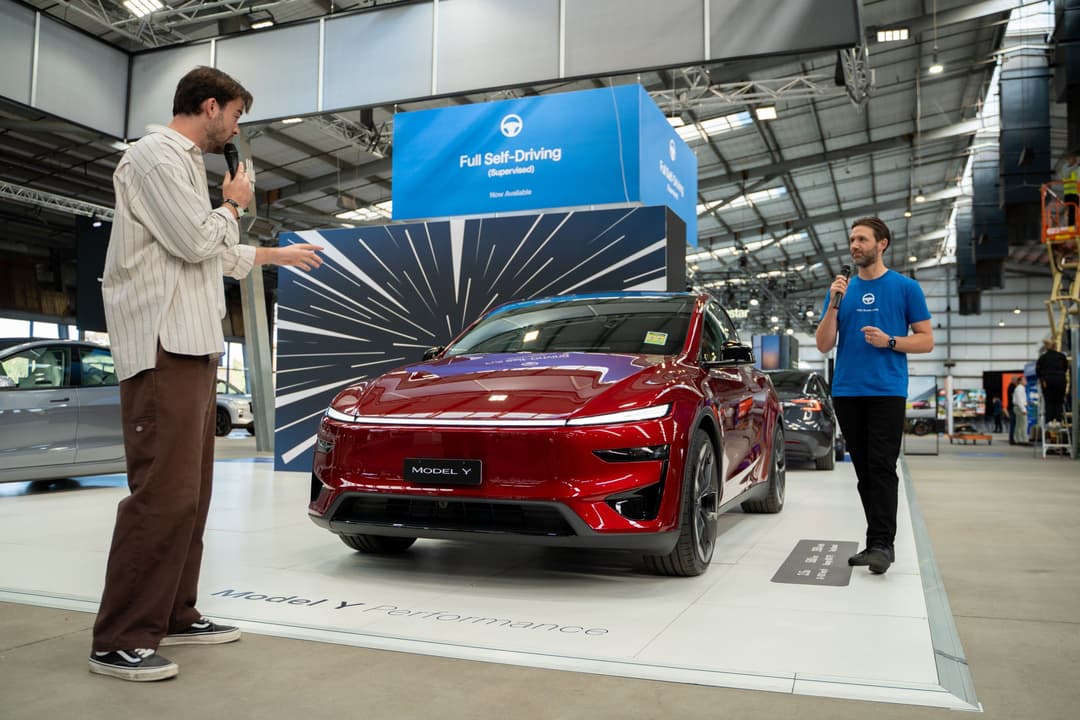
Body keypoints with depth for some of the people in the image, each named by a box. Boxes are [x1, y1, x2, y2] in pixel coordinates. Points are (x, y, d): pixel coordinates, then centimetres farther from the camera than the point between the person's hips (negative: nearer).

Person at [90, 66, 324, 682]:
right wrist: (233, 203, 3)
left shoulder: (186, 164, 25)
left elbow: (217, 253, 32)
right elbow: (197, 241, -15)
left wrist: (278, 254, 42)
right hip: (164, 346, -11)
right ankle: (120, 641, -8)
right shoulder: (156, 154, -6)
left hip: (194, 346, 11)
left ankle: (176, 615, 16)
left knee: (191, 490, 10)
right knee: (163, 492, -14)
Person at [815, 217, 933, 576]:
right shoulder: (842, 289, 11)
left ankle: (881, 543, -6)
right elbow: (824, 345, 5)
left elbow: (926, 340, 2)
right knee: (863, 470, 8)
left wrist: (889, 341, -15)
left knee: (882, 468, -9)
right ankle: (878, 542, 16)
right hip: (846, 391, 4)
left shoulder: (905, 288, 2)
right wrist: (834, 303, -7)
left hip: (887, 391, -4)